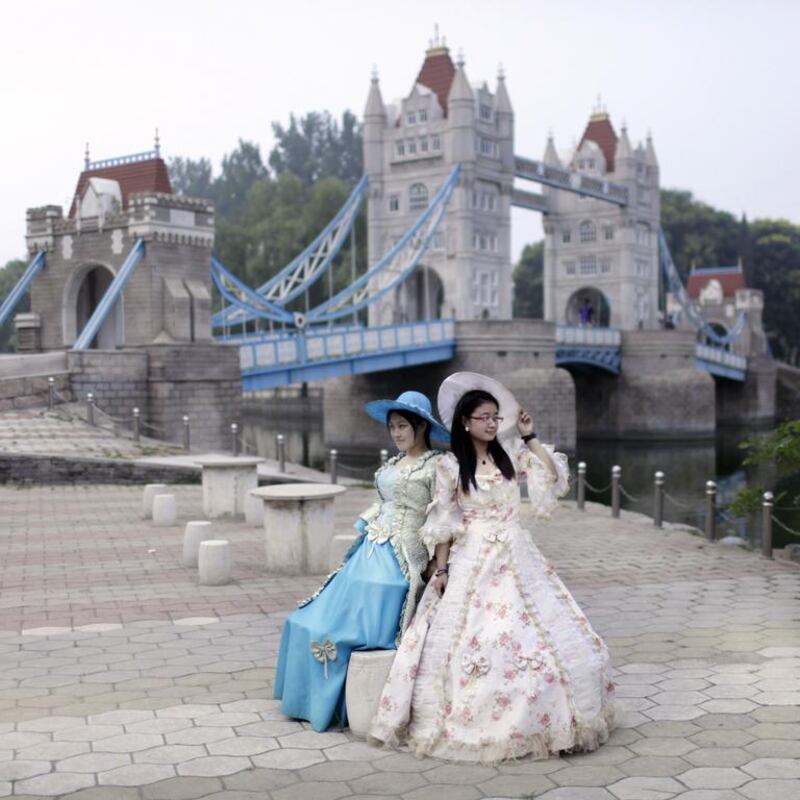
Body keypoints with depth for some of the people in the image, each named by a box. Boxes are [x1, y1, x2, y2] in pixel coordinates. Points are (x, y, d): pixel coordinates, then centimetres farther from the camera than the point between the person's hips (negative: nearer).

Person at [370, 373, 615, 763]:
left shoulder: (511, 455, 5)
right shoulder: (450, 465, -3)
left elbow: (554, 475, -4)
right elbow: (443, 523, -2)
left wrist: (529, 438, -4)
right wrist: (441, 570, -5)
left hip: (516, 557, 3)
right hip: (472, 559, -3)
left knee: (533, 634, 2)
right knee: (469, 640, -4)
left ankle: (535, 720, 16)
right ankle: (469, 725, 10)